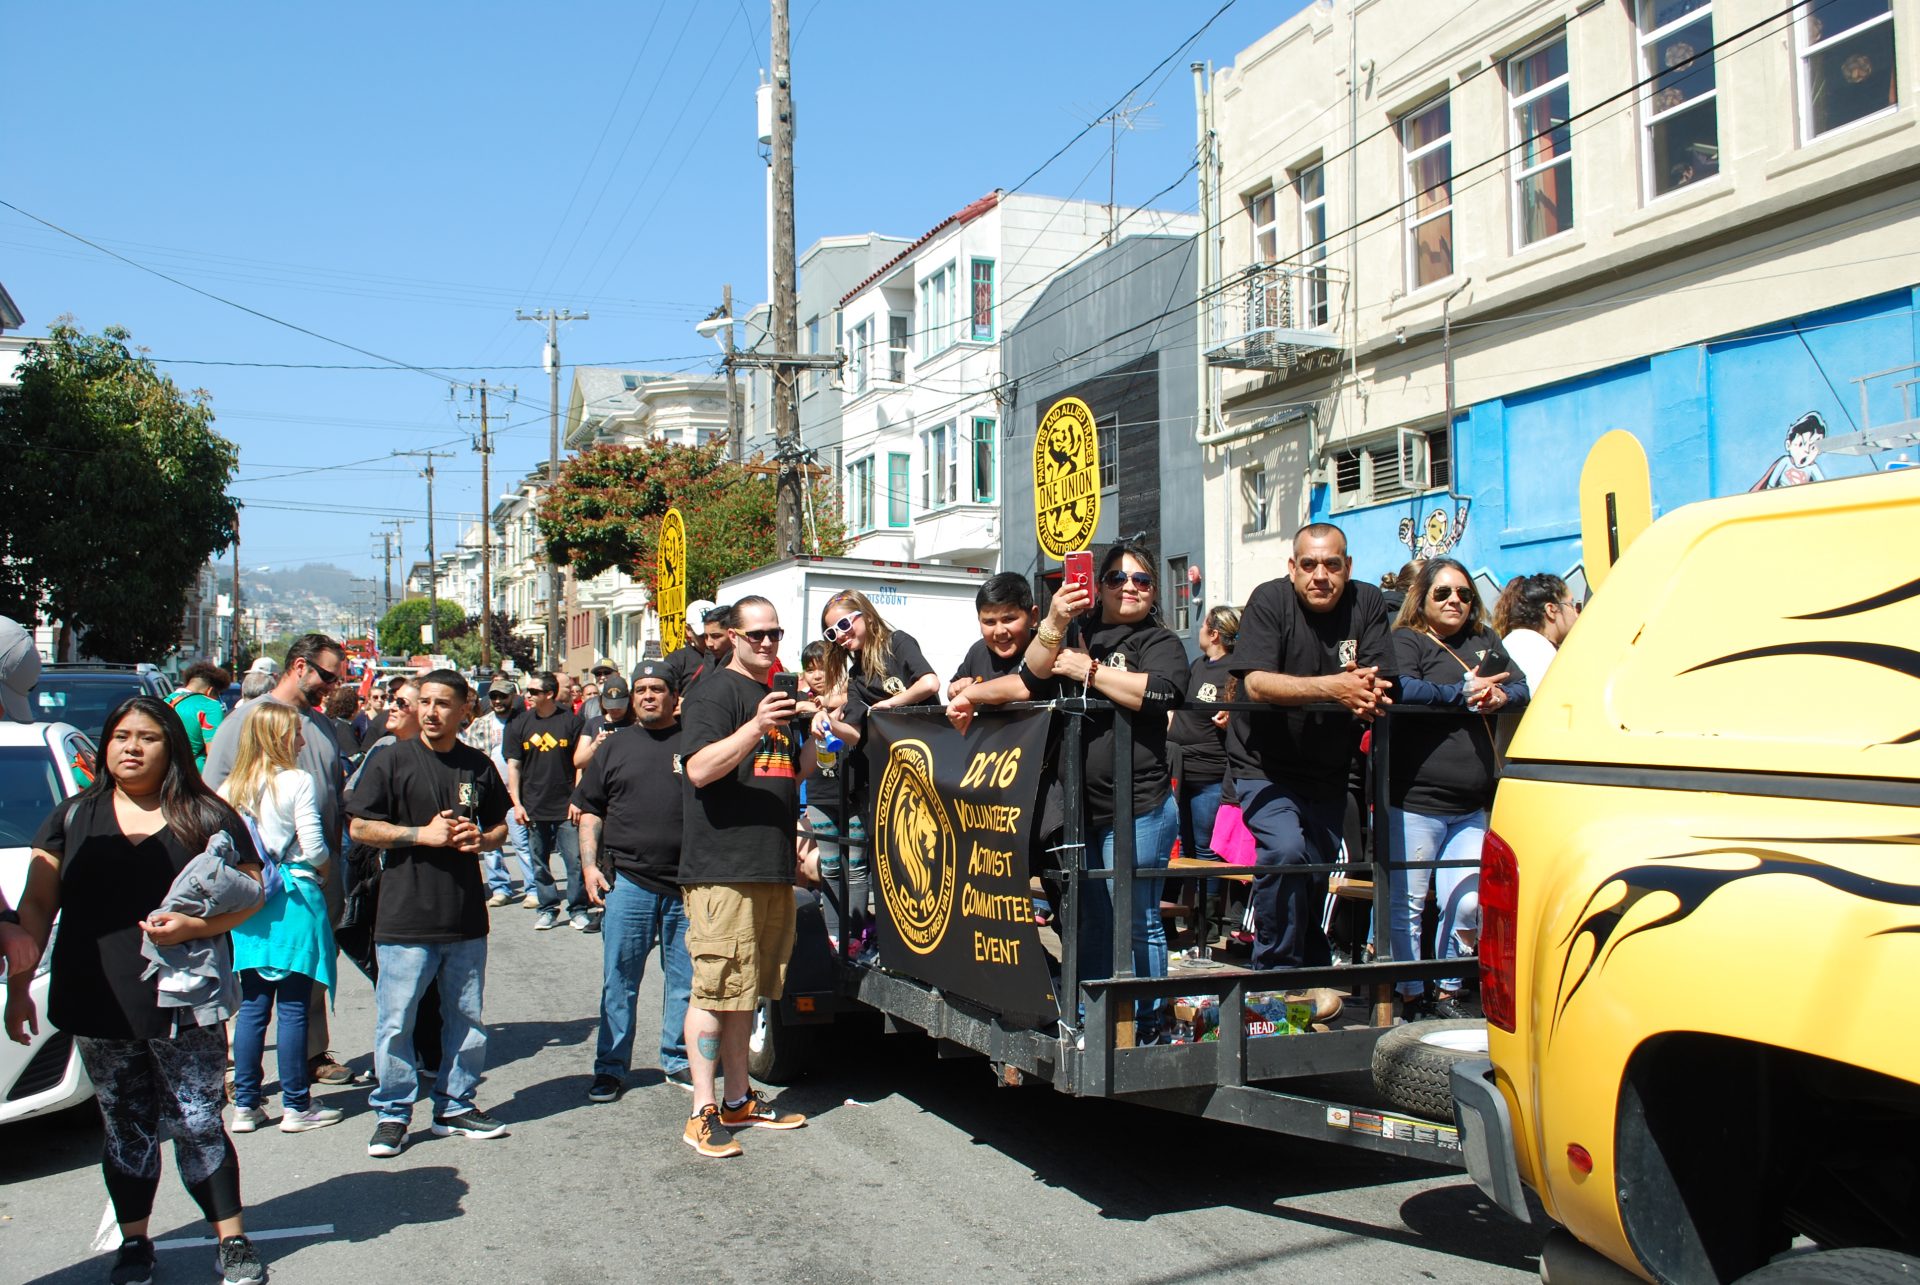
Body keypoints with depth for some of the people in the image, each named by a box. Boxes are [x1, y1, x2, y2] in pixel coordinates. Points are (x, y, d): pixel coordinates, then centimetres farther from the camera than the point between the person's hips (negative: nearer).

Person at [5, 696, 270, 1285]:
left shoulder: (207, 817, 1)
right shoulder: (72, 818, 8)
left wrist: (194, 925, -17)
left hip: (183, 1007, -2)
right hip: (97, 1008, 3)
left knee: (198, 1126, 0)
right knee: (126, 1130, 12)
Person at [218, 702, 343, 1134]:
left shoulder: (229, 789, 5)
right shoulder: (297, 782, -10)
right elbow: (314, 849, -11)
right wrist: (325, 868, 9)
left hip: (246, 900, 5)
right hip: (294, 900, -5)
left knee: (252, 1007, 11)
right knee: (292, 1007, 1)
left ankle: (245, 1105, 15)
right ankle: (295, 1106, 7)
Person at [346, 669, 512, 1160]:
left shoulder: (478, 766, 9)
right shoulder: (391, 761, -3)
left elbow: (500, 826, 19)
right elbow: (361, 827, -4)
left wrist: (481, 839, -4)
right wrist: (422, 834, -14)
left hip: (466, 916, 4)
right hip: (405, 917, -4)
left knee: (466, 1018, 12)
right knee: (395, 1022, 1)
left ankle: (455, 1105, 26)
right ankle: (393, 1113, 16)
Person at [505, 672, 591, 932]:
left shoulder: (572, 722, -2)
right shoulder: (520, 725, 6)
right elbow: (513, 766, 8)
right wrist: (517, 803, 0)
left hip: (567, 807, -3)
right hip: (533, 809, 3)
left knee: (576, 859, -4)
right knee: (539, 863, 8)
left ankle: (578, 910, 7)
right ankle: (548, 908, 20)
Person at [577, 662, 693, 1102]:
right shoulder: (614, 747, 11)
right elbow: (590, 811, 14)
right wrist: (589, 865, 2)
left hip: (688, 883, 0)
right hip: (627, 880, 1)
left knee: (685, 979, 7)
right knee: (619, 980, 3)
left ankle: (678, 1059, 22)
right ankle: (611, 1067, 13)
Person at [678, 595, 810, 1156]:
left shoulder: (781, 695, 21)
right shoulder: (715, 691, -6)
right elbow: (700, 769, -19)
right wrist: (755, 727, -31)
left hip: (772, 867, 8)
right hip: (722, 867, -8)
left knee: (746, 989, 15)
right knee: (714, 990, -7)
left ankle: (739, 1099, 23)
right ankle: (704, 1111, -1)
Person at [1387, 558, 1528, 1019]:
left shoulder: (1485, 642, 17)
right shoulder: (1406, 642, -3)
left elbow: (1521, 687, 17)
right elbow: (1400, 690, -20)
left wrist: (1500, 697, -6)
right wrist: (1464, 694, -17)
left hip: (1472, 806, 6)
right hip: (1414, 801, -6)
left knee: (1468, 905, 5)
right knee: (1406, 905, 0)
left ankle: (1449, 994, 21)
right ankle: (1408, 997, 11)